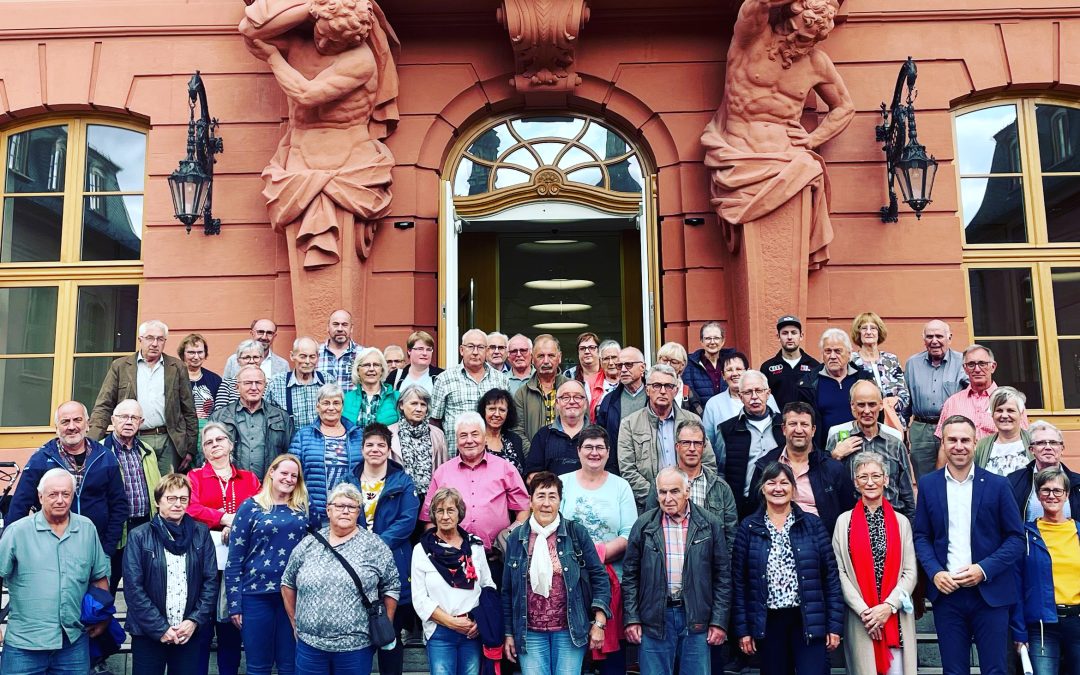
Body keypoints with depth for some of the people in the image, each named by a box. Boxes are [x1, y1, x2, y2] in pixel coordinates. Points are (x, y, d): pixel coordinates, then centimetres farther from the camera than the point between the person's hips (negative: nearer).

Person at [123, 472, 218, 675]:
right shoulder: (139, 536, -2)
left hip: (190, 632, 2)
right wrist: (160, 628, -11)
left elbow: (210, 581, 3)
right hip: (149, 633, -2)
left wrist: (194, 621, -8)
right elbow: (133, 588, -7)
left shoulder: (201, 533, 4)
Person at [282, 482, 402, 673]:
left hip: (356, 646, -2)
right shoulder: (308, 544, 5)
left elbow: (391, 587, 2)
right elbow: (288, 583, 15)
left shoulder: (374, 546, -2)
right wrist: (295, 621, 13)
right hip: (310, 643, 2)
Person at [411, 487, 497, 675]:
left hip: (473, 631, 2)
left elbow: (489, 586, 8)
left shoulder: (475, 545, 5)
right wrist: (451, 622, -11)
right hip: (439, 633, -2)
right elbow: (420, 599, -4)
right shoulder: (422, 550, -1)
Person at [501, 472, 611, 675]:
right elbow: (508, 591, 9)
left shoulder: (576, 533, -1)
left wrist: (599, 622, -6)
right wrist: (508, 633, 8)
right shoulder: (516, 539, 4)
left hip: (570, 631, -1)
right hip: (530, 633, 1)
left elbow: (599, 576, 1)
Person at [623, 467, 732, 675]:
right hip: (655, 619, 0)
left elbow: (723, 575, 3)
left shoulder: (710, 524, 1)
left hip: (696, 618, 0)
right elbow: (630, 575, 5)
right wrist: (632, 619, 0)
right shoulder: (644, 525, 2)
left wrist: (719, 621, -1)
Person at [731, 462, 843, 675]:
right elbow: (739, 582, 2)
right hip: (767, 622, 1)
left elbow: (831, 576, 2)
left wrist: (834, 625, -2)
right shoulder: (748, 528, 2)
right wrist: (742, 629, -1)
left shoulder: (813, 524, 2)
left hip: (809, 620, -1)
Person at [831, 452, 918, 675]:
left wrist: (889, 606, -10)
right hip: (860, 619, -1)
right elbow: (839, 572, -2)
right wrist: (864, 610, -11)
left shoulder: (901, 521, 7)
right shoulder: (844, 521, 4)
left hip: (897, 617, 1)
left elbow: (910, 572, 2)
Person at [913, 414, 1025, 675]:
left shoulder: (997, 485, 0)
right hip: (946, 592, 1)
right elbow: (921, 536, 7)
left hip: (990, 592, -1)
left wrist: (984, 569, -11)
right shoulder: (928, 485, 5)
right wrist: (934, 573, -8)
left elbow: (1016, 537, 0)